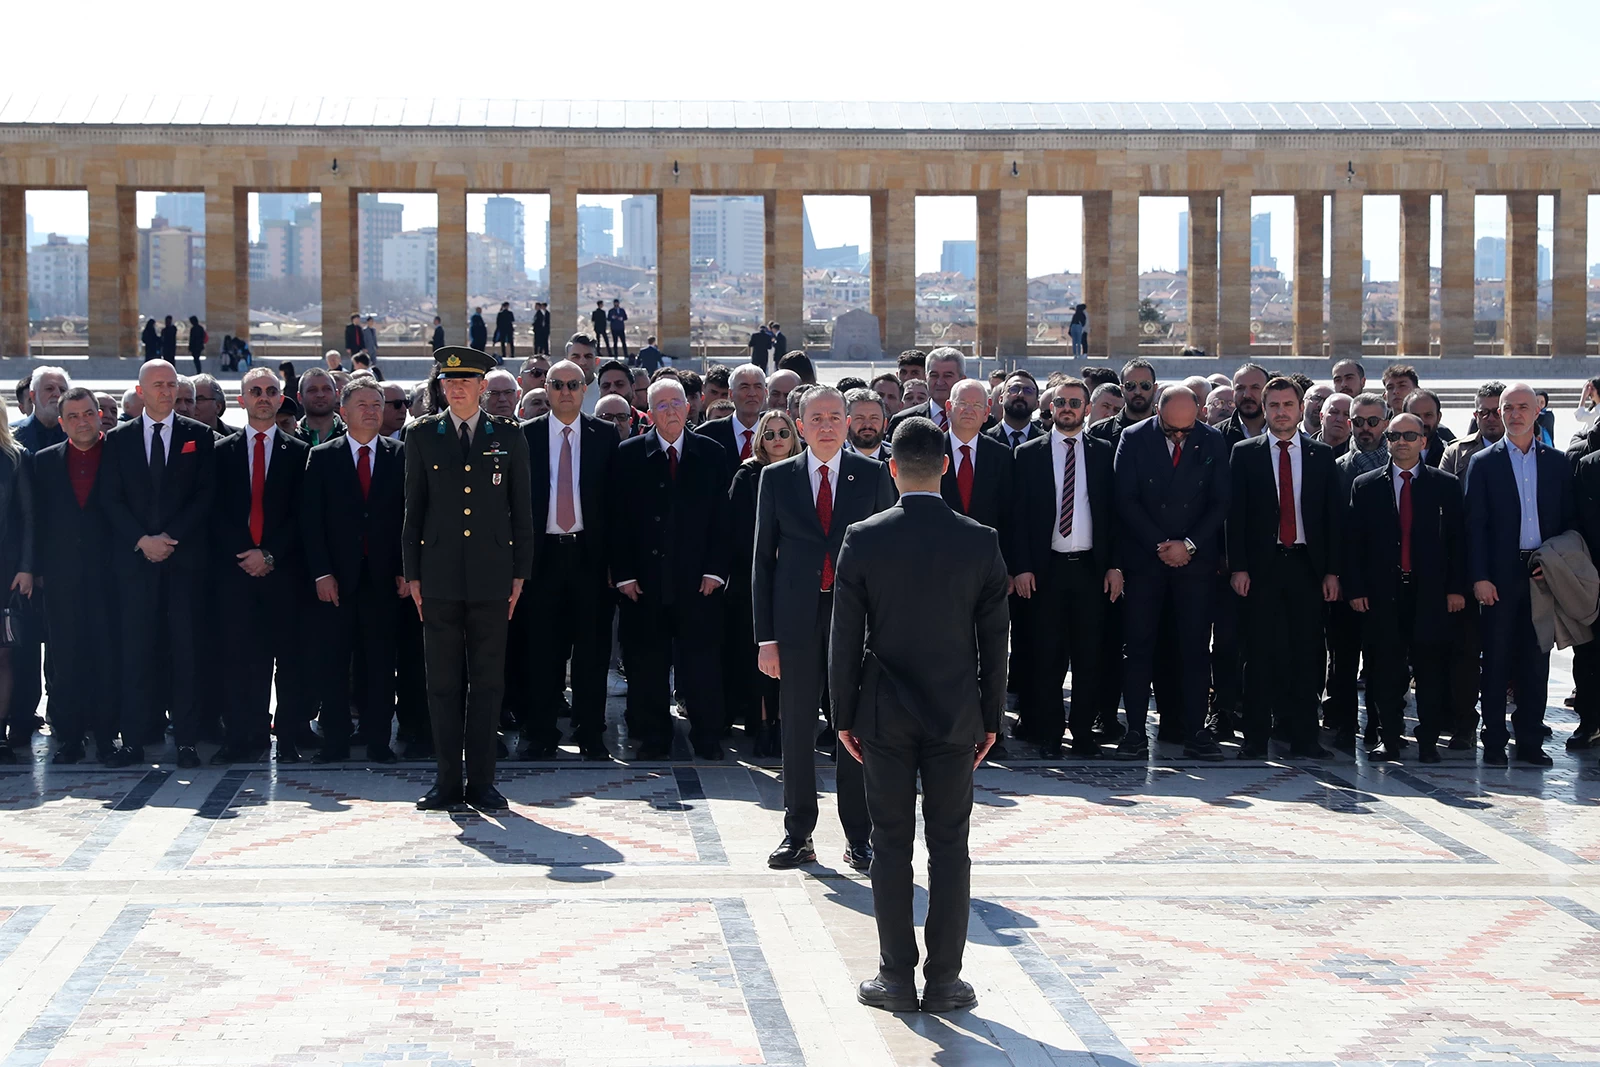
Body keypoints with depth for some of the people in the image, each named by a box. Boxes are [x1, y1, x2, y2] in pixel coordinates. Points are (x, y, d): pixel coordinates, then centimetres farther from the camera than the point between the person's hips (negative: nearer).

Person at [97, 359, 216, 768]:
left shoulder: (200, 436, 8)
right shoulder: (118, 439, 12)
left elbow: (206, 496, 1)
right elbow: (111, 500, 6)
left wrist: (170, 538, -9)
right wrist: (141, 541, -8)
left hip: (185, 558, -1)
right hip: (135, 559, 1)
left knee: (185, 649, -2)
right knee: (136, 650, -1)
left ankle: (186, 740, 1)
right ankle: (133, 741, 1)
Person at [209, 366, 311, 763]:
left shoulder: (299, 452, 9)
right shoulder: (222, 451, 12)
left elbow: (301, 514, 2)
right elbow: (216, 513, 6)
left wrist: (270, 555, -8)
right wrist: (243, 556, -6)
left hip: (284, 568, -1)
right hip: (235, 567, 1)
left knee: (289, 655, -2)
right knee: (242, 657, -1)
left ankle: (289, 740, 2)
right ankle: (242, 739, 2)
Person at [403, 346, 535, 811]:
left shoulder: (508, 437, 6)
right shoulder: (423, 436, 7)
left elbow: (522, 509, 8)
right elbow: (413, 508, 8)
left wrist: (520, 573, 2)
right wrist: (412, 574, 2)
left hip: (491, 576, 0)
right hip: (440, 576, 0)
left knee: (487, 682, 3)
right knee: (443, 682, 2)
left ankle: (481, 781, 8)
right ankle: (448, 782, 7)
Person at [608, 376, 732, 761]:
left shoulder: (712, 454, 6)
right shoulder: (629, 455, 4)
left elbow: (722, 517, 4)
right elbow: (617, 518, 2)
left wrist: (715, 570, -5)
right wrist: (623, 573, -5)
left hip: (698, 580, 0)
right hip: (645, 581, 0)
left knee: (702, 661, 3)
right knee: (647, 663, 4)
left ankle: (707, 739, 12)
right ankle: (653, 739, 14)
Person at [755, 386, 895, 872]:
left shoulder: (873, 475, 4)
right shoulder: (777, 478, 5)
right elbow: (763, 559, 5)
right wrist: (765, 635, -1)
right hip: (797, 618, 1)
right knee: (797, 730, 5)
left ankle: (859, 839, 12)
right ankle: (797, 836, 15)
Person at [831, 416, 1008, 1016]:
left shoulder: (862, 540, -8)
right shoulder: (980, 543, -5)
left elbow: (845, 638, -4)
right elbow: (994, 639, 0)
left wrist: (844, 716, 5)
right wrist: (991, 717, 9)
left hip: (884, 716, 0)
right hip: (956, 715, 1)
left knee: (891, 847, 5)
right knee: (950, 848, 6)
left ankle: (897, 979, 8)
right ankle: (944, 981, 8)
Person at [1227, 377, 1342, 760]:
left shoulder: (1321, 455, 10)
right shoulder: (1244, 454, 7)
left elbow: (1334, 515, 8)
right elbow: (1235, 514, 3)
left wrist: (1332, 571, 0)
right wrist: (1238, 567, -6)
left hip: (1306, 566, 1)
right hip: (1261, 566, -1)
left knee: (1306, 653, 1)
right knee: (1260, 653, -1)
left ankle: (1304, 737, 6)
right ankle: (1255, 738, 4)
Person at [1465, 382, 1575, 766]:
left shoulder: (1557, 463, 9)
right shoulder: (1484, 463, 2)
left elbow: (1570, 521, 9)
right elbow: (1475, 525, -2)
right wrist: (1479, 577, -10)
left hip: (1543, 574, 2)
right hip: (1500, 575, -2)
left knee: (1536, 659, 5)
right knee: (1496, 659, 2)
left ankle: (1530, 741, 11)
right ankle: (1494, 741, 8)